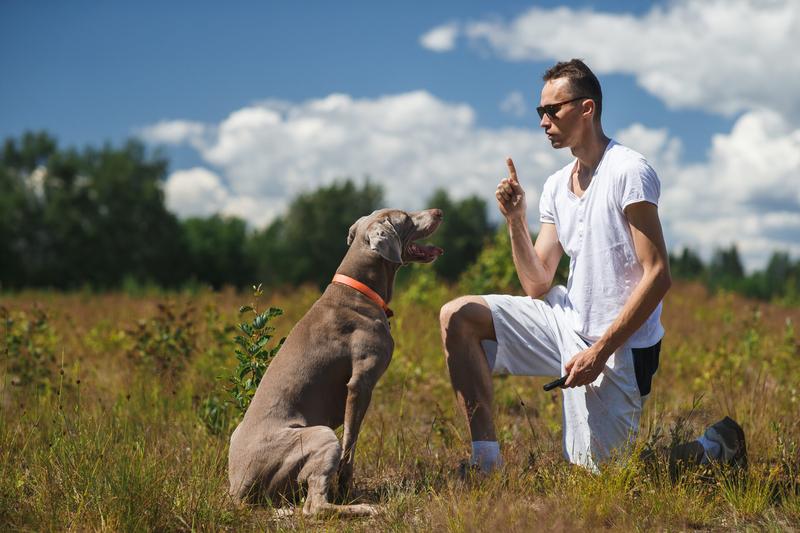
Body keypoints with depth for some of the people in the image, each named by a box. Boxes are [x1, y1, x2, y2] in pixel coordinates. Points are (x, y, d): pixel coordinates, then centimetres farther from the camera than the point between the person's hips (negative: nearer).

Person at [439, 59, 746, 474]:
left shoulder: (628, 172, -14)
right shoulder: (556, 186, 9)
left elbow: (658, 276, -19)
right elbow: (537, 286, 6)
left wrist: (600, 351, -21)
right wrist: (515, 219, -7)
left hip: (619, 344, -7)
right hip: (569, 324, 7)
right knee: (457, 316, -3)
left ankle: (715, 448, 18)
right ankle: (485, 462, -3)